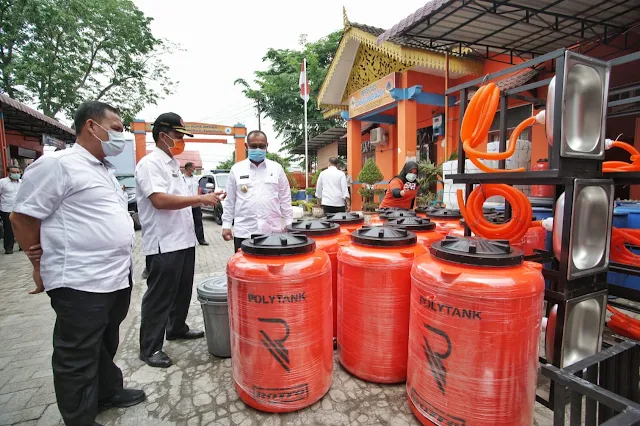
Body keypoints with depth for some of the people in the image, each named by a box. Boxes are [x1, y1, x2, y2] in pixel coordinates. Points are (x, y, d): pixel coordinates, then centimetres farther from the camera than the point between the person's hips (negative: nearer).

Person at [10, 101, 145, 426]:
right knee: (77, 359, 9)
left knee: (106, 346, 24)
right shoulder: (57, 164, -13)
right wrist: (41, 264, -4)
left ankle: (107, 392, 42)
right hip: (80, 283, -9)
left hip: (117, 277, 9)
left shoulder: (105, 169, 14)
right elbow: (22, 218, -10)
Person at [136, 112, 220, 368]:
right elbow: (160, 200, -25)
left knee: (182, 291, 20)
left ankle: (177, 328, 38)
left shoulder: (173, 164, 17)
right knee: (159, 297, 2)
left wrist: (202, 200, 11)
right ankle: (150, 348, 17)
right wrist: (199, 198, -22)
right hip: (163, 244, -9)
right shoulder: (150, 163, -13)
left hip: (183, 240, 9)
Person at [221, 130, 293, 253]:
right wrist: (226, 225, 5)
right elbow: (229, 200, 9)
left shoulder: (277, 168, 6)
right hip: (244, 232, 0)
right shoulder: (236, 169, 6)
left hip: (273, 231, 0)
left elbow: (285, 199, 8)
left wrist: (289, 224, 5)